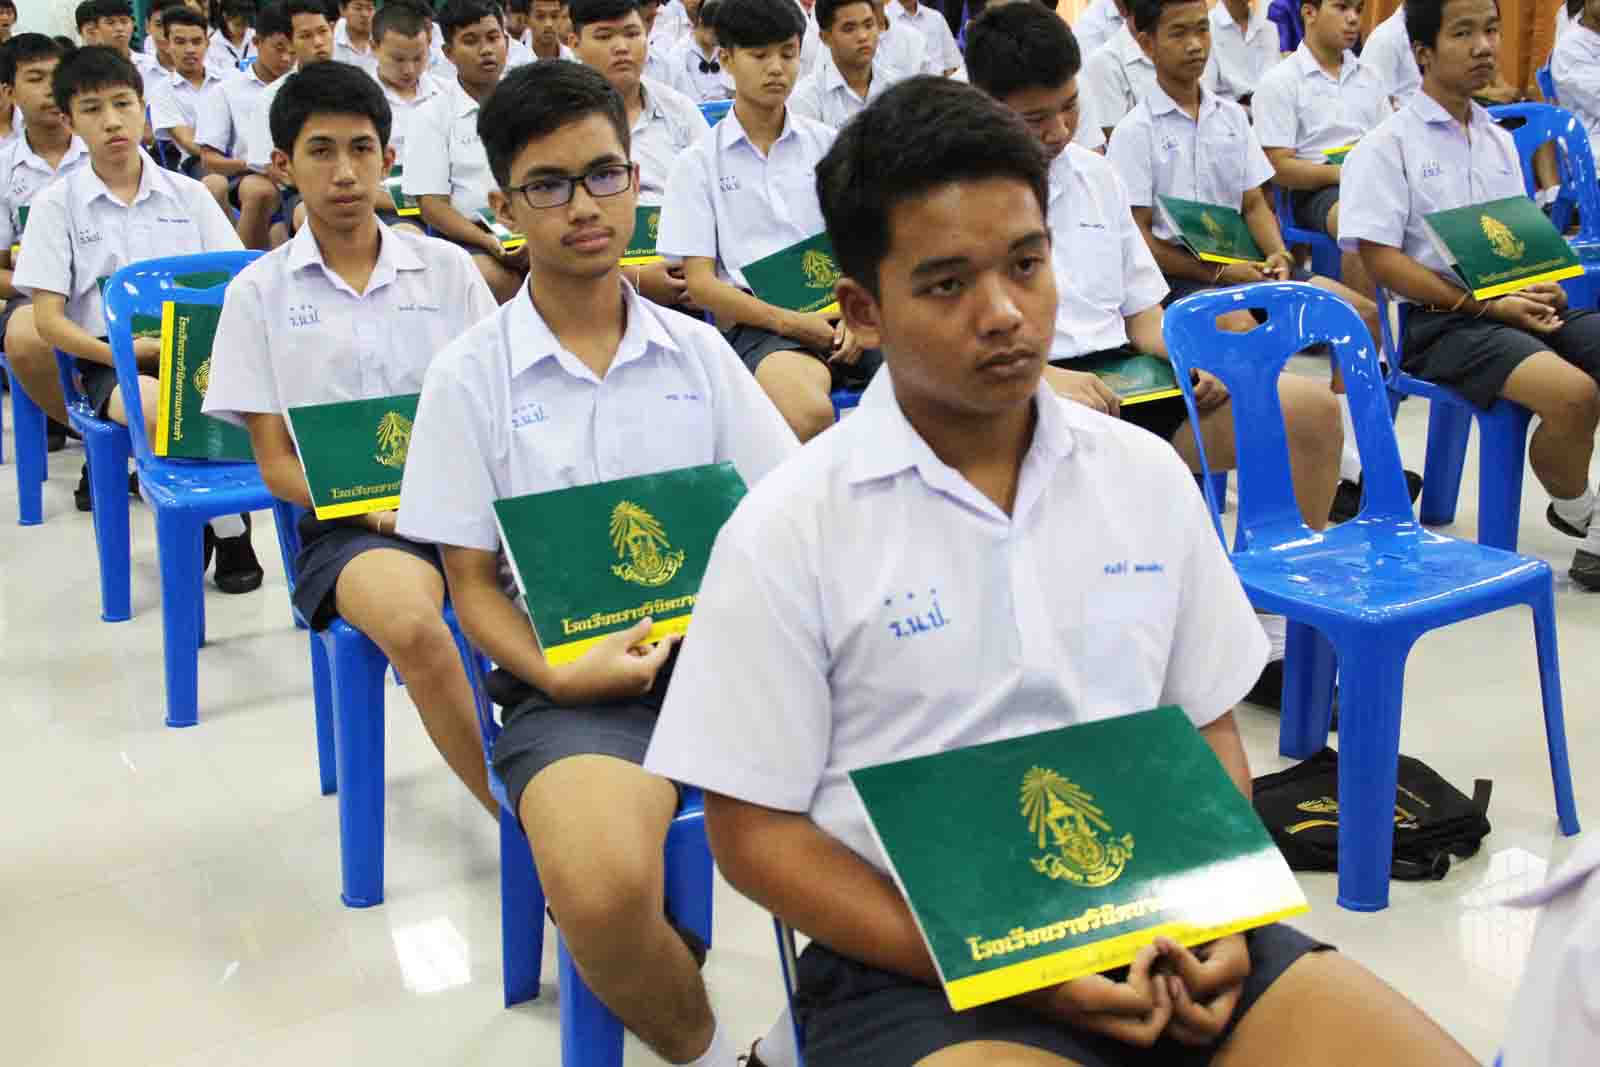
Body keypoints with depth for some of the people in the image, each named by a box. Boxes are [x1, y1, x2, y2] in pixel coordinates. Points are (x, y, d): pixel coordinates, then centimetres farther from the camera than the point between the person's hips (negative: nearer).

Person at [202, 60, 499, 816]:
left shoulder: (446, 269, 12)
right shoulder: (259, 291, 8)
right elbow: (276, 463, 5)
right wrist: (372, 507, -12)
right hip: (347, 521, -1)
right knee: (411, 624, -36)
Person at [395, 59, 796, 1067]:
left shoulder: (698, 350, 10)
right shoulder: (470, 374, 3)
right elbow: (473, 583, 4)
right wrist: (555, 675, -15)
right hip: (575, 681, -2)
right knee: (602, 890, -34)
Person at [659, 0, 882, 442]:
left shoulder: (827, 145, 16)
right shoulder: (699, 163, 8)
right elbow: (700, 282, 3)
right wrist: (790, 323, -11)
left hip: (841, 310, 3)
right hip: (760, 321, -3)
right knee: (809, 412, -39)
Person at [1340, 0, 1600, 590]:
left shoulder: (1499, 140, 16)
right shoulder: (1388, 146, -4)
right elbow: (1381, 259, -12)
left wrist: (1541, 287, -2)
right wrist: (1488, 307, -16)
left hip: (1517, 307, 7)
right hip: (1439, 321, -6)